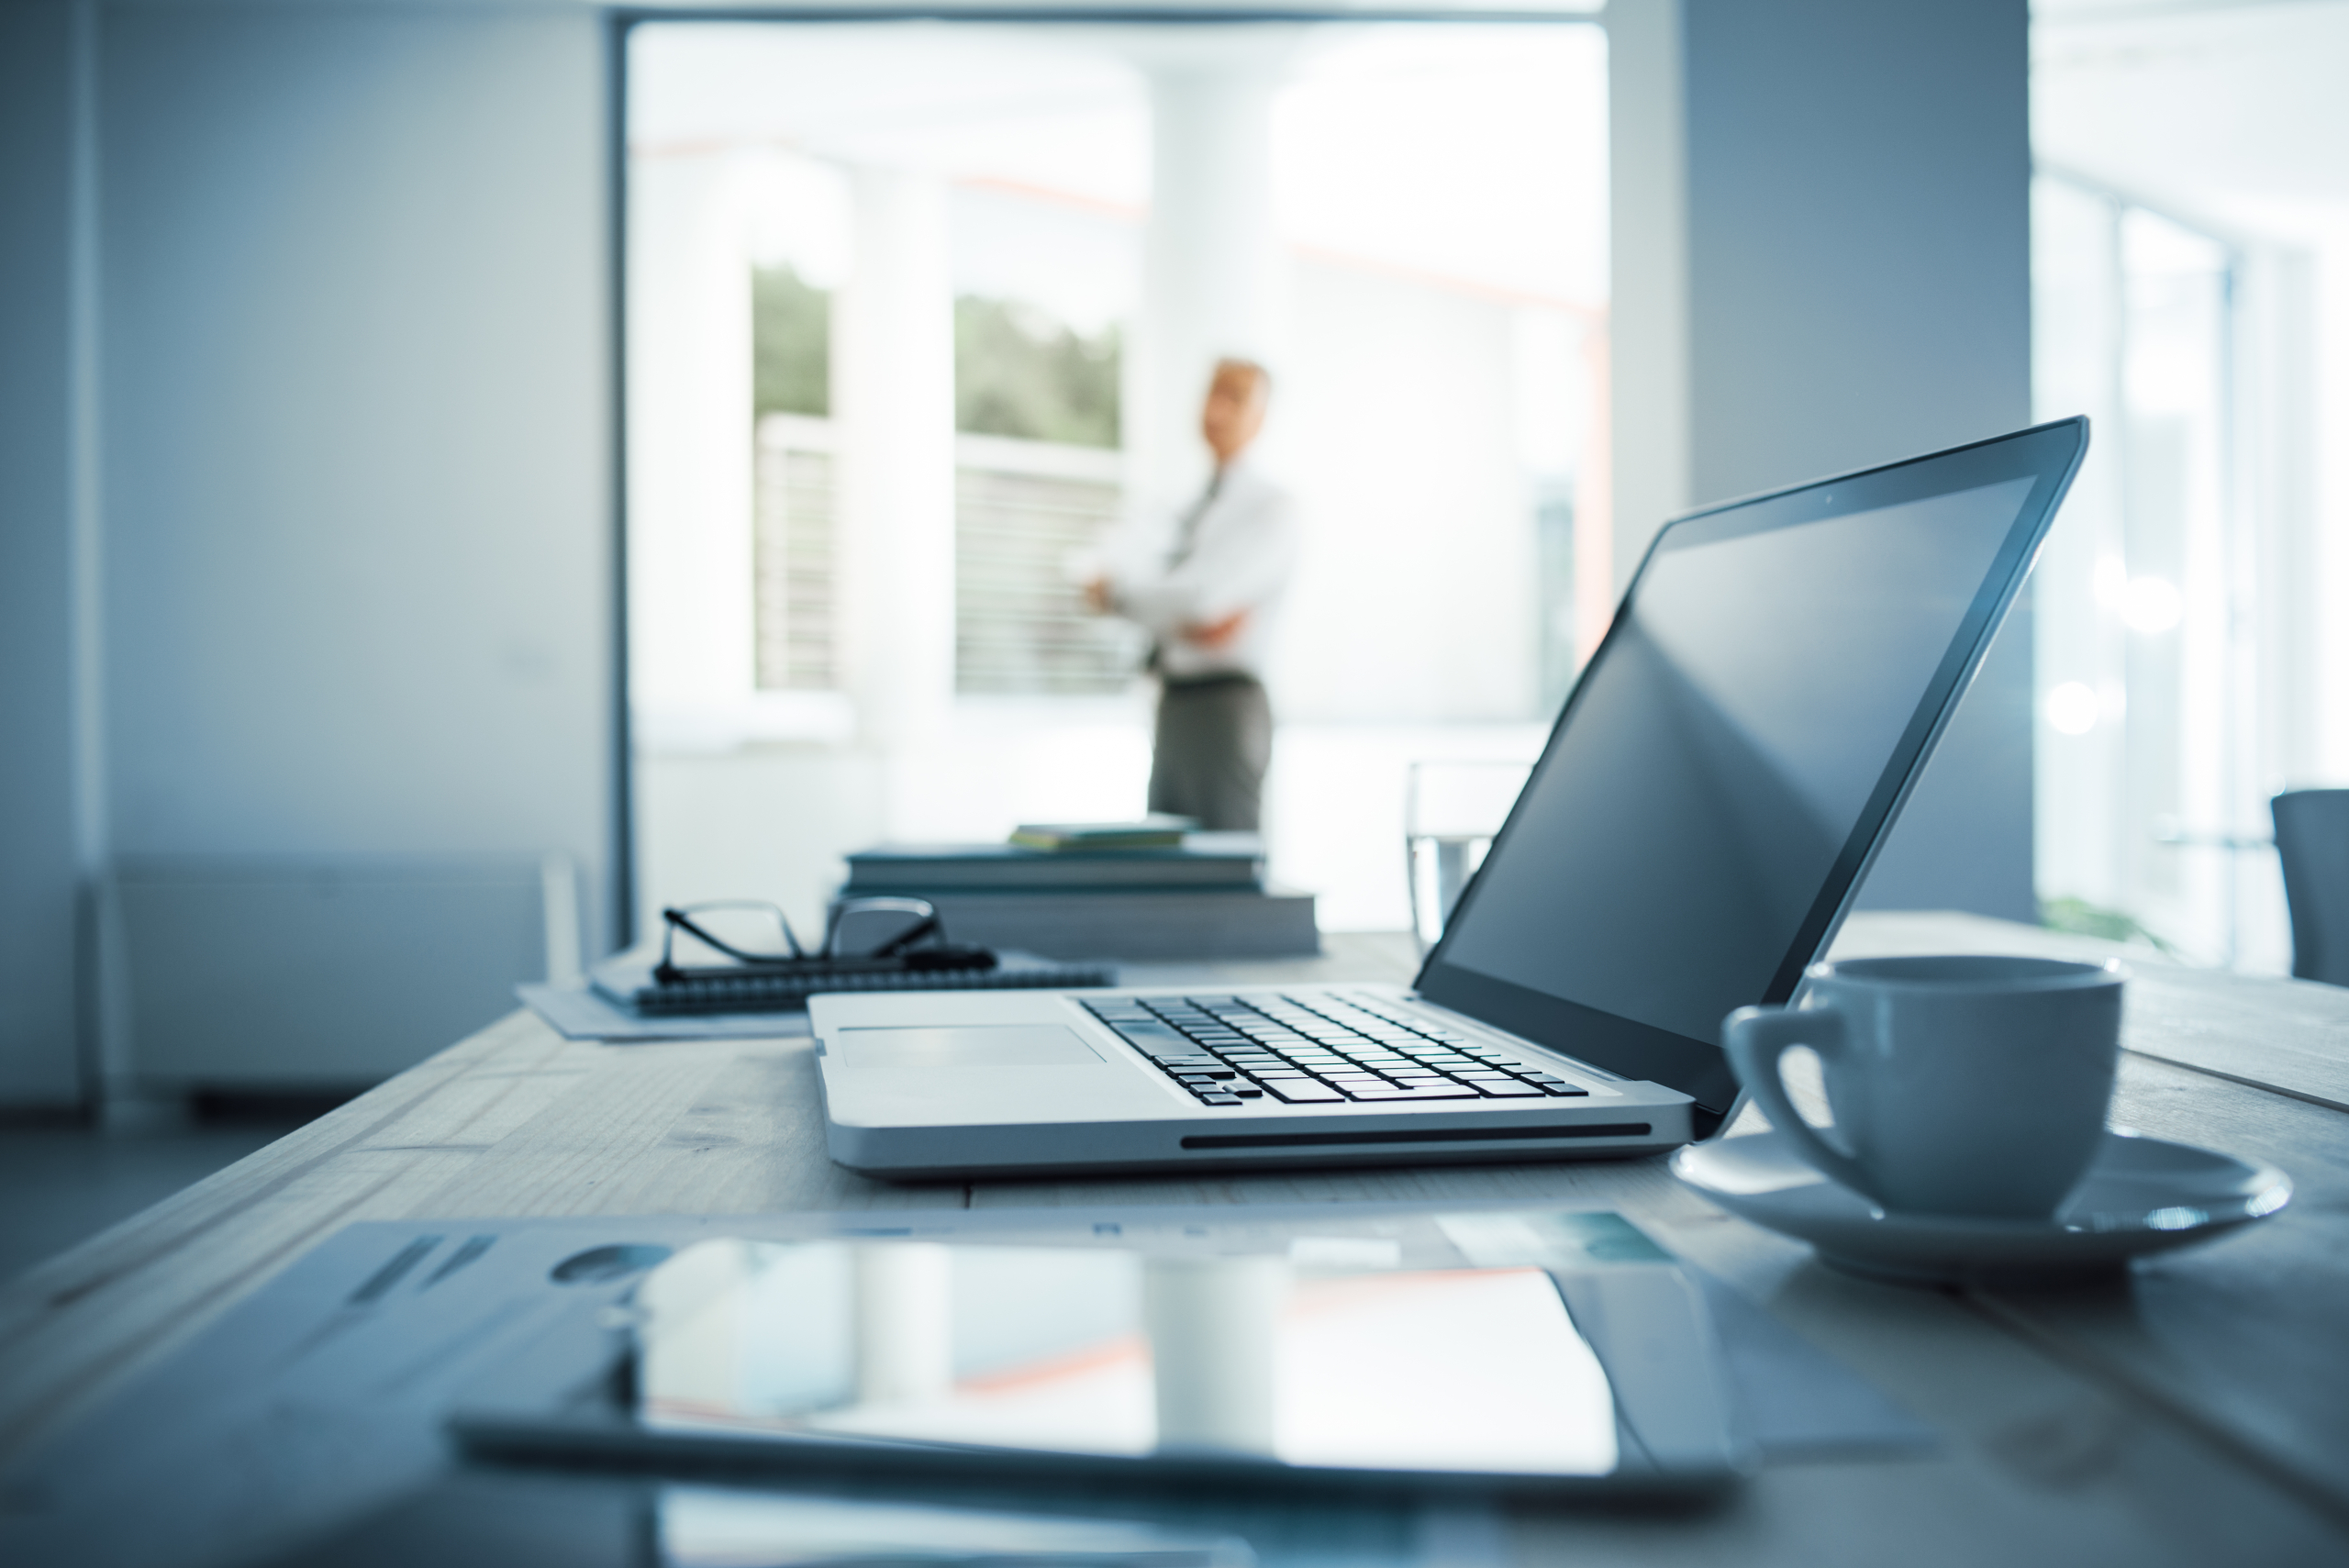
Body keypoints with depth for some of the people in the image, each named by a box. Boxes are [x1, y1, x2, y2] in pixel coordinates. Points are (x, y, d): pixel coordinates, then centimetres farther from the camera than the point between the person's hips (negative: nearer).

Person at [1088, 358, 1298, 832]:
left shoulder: (1269, 505, -5)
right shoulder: (1194, 510, 19)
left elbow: (1200, 595, -17)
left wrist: (1116, 589, -2)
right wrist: (1184, 622, -14)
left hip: (1226, 700, -7)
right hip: (1173, 703, 7)